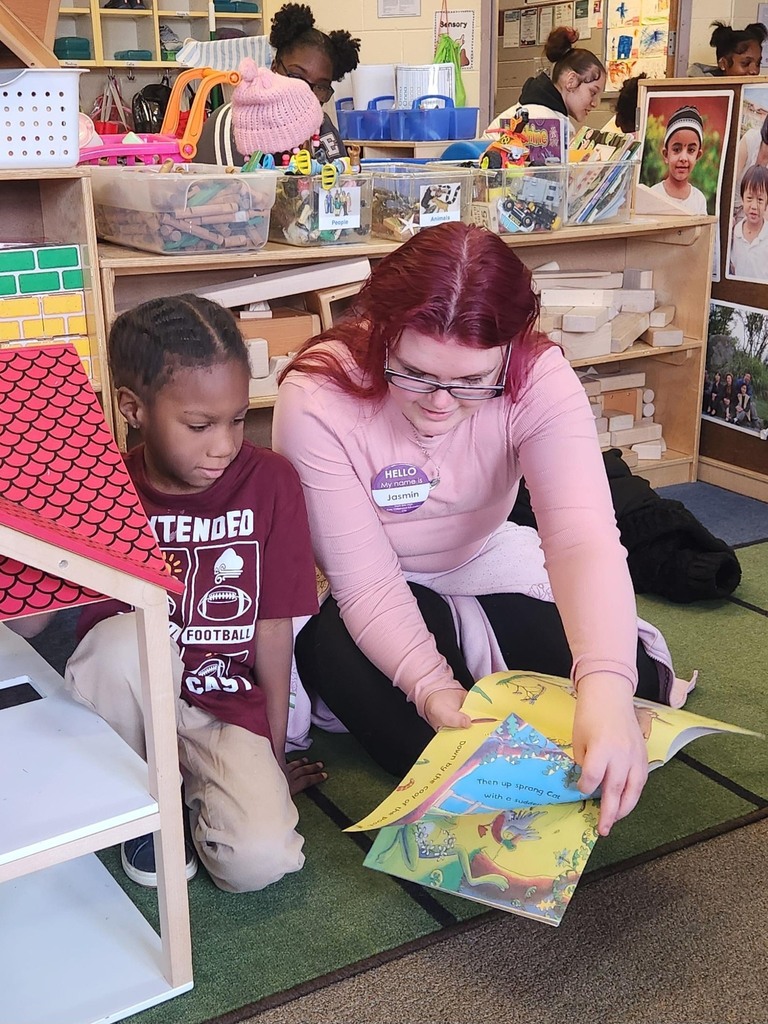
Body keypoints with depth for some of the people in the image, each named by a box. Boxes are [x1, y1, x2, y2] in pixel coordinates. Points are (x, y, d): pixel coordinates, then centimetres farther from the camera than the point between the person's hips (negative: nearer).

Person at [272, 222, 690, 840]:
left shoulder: (539, 378, -27)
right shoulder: (316, 402, -31)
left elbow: (582, 535, -41)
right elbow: (367, 584, -28)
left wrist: (607, 690, -57)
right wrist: (430, 686, -46)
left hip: (484, 563, 2)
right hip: (362, 595, -1)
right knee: (328, 654, -36)